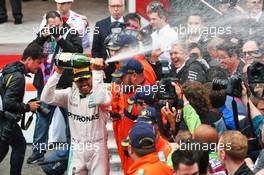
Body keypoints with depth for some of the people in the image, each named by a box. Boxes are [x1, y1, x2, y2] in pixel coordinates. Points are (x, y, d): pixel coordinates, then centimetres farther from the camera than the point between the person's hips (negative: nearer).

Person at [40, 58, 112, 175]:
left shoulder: (102, 92, -10)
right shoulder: (70, 94, 1)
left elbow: (100, 99, -34)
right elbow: (46, 98, -10)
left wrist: (97, 72, -31)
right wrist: (57, 73, -18)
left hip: (97, 149, -3)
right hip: (76, 149, 3)